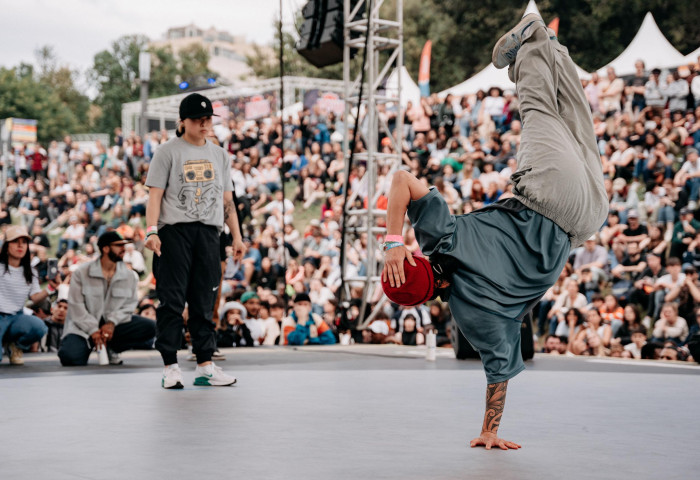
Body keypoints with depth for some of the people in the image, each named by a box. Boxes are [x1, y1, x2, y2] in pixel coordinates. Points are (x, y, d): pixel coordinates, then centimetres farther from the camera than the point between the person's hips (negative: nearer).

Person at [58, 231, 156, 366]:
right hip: (83, 327, -3)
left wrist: (112, 323, -19)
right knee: (70, 357, -31)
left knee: (150, 328, -20)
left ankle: (111, 348, -6)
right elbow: (76, 306, -9)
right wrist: (93, 330, -20)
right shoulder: (81, 273, -5)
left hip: (112, 325, 3)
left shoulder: (130, 275, 3)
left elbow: (130, 304, -1)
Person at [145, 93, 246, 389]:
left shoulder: (219, 155, 17)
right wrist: (152, 231, -16)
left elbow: (227, 200, 18)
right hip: (175, 231, -4)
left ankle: (205, 366, 8)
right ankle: (170, 367, -2)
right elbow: (155, 194, -4)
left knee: (205, 303, 5)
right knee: (172, 300, -6)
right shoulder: (167, 151, 2)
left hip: (208, 233, 4)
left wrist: (237, 236, 11)